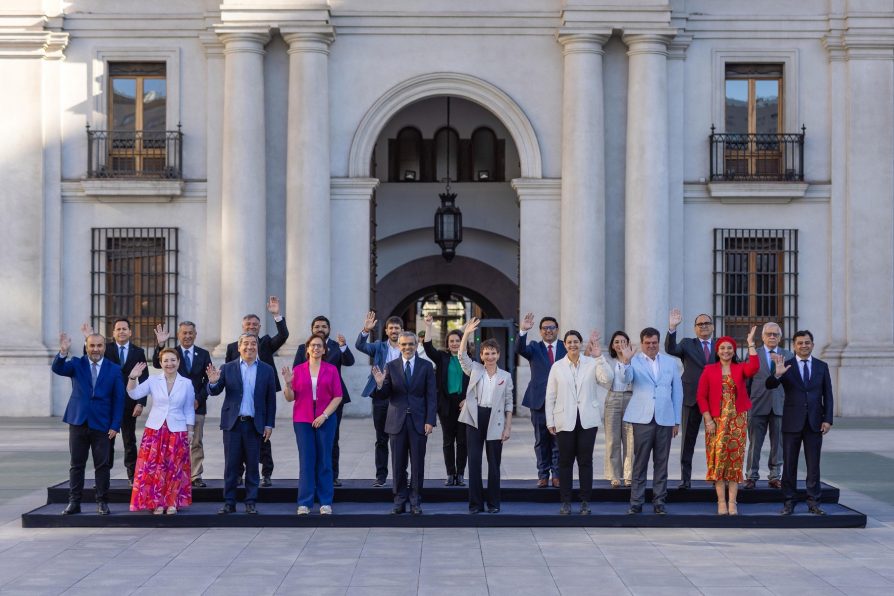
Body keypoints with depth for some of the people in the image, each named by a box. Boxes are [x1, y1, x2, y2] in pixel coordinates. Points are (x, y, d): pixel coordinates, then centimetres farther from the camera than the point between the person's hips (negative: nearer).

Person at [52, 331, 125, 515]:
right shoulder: (77, 364, 4)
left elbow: (119, 399, 1)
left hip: (102, 424, -1)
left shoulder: (114, 369, 2)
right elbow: (58, 369, -16)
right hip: (78, 422, 1)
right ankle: (74, 502, 11)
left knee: (102, 465, 3)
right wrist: (63, 352, -35)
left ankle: (102, 502, 11)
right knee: (76, 464, 6)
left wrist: (115, 425, -6)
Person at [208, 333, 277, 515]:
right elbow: (214, 392, -1)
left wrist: (269, 424, 1)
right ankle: (229, 502, 7)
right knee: (231, 465, 2)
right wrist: (213, 382, -23)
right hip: (233, 423, 0)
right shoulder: (227, 368, 5)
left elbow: (271, 400, 7)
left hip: (254, 424, 0)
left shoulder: (267, 370, 6)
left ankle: (251, 502, 11)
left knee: (252, 465, 4)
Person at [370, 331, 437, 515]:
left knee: (418, 464, 2)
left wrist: (430, 421, -7)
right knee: (398, 465, 5)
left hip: (418, 421, -1)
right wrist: (380, 384, -18)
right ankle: (399, 501, 13)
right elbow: (384, 396, 4)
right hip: (397, 421, 1)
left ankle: (416, 502, 10)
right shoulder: (391, 366, 5)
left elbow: (431, 396, 1)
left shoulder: (426, 366, 3)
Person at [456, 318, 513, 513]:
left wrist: (508, 427, 1)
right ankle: (475, 502, 8)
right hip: (474, 419, 0)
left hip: (494, 421, 0)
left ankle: (493, 502, 14)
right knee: (474, 461, 1)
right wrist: (466, 334, -22)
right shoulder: (474, 370, 6)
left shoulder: (505, 376, 6)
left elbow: (508, 403, 7)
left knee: (494, 463, 5)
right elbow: (462, 356, -9)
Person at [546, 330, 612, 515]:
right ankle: (566, 502, 12)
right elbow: (550, 396, 5)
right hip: (565, 421, 1)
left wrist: (599, 357, -23)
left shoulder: (592, 363, 1)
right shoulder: (557, 367, 4)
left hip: (587, 420, -1)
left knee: (585, 461, 4)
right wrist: (550, 421, 2)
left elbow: (607, 378, -15)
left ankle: (585, 502, 10)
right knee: (565, 462, 5)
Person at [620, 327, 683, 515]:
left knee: (661, 463, 6)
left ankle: (659, 502, 12)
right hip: (642, 419, -2)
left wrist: (677, 421, 9)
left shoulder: (670, 363, 12)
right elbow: (626, 378, -15)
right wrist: (626, 361, -34)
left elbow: (677, 392, 13)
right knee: (640, 462, -1)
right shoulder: (635, 362, 4)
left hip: (665, 420, 2)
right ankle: (636, 503, 4)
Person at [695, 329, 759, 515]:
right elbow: (701, 396, 1)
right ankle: (721, 501, 2)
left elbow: (754, 368, -17)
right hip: (716, 421, -1)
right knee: (718, 459, -2)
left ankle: (732, 502, 3)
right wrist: (708, 420, -8)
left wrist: (751, 343, -18)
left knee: (735, 459, 0)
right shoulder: (709, 370, 4)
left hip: (737, 421, 1)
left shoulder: (740, 368, 6)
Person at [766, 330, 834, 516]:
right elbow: (769, 385, -13)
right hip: (792, 423, -1)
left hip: (814, 423, 1)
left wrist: (828, 419, -3)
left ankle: (813, 502, 12)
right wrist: (777, 375, -34)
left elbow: (828, 395, 6)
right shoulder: (786, 366, -1)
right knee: (789, 464, 4)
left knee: (813, 465, 5)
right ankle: (789, 502, 10)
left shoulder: (822, 366, 6)